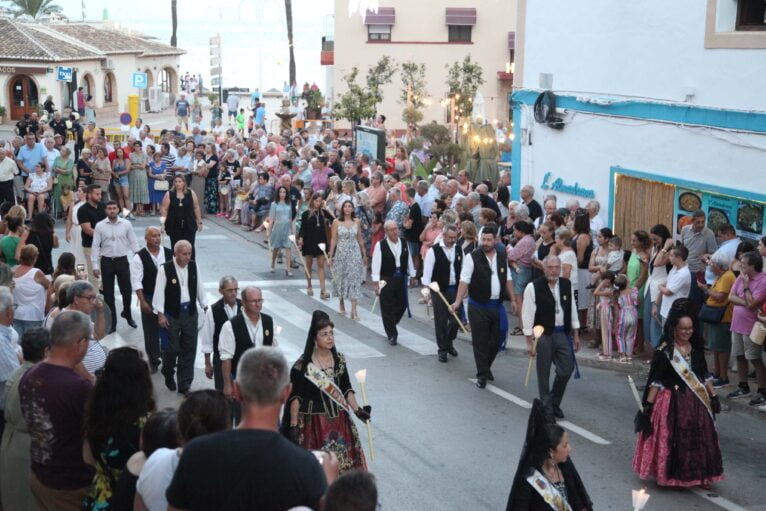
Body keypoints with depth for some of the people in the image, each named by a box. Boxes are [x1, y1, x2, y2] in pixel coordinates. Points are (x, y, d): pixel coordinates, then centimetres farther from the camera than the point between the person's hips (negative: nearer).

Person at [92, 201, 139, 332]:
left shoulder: (126, 224, -1)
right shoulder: (100, 226, -3)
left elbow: (133, 243, 2)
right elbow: (95, 246, -1)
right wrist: (95, 265, -5)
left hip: (122, 261, 0)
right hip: (106, 262, 0)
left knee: (127, 291, 5)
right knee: (108, 294, 6)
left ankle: (127, 314, 34)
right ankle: (111, 323, 17)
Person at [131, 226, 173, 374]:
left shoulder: (169, 253, 0)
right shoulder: (140, 257, -10)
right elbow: (136, 281, -11)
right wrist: (142, 301, -15)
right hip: (149, 298, -2)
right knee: (151, 331, 7)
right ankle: (153, 361, 20)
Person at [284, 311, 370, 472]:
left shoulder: (339, 359, 3)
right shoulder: (302, 365, -11)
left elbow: (347, 389, 11)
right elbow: (295, 397, -7)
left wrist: (357, 410, 0)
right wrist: (293, 425, -9)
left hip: (339, 421, 4)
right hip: (313, 423, -4)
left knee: (344, 463, 6)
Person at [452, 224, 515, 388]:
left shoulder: (502, 256, 6)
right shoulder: (472, 257, -9)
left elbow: (507, 279, 15)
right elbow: (464, 281, -14)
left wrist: (513, 300, 13)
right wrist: (458, 302, -23)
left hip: (497, 305, 4)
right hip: (478, 307, -4)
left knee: (497, 338, 10)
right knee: (480, 341, 0)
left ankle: (486, 366, 32)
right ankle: (482, 375, 11)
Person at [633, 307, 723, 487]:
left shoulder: (696, 348, 4)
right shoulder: (664, 352, -12)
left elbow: (705, 375, 14)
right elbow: (655, 381, -12)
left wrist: (713, 396, 13)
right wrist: (647, 406, -15)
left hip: (696, 402, 5)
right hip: (672, 403, -5)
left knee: (699, 439, 9)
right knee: (672, 440, 3)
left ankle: (700, 476, 23)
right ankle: (671, 476, 19)